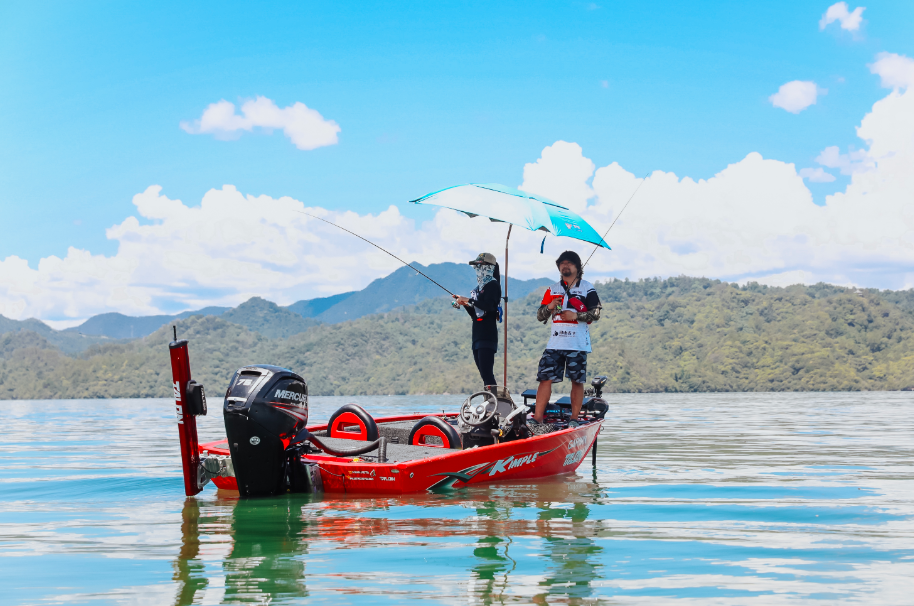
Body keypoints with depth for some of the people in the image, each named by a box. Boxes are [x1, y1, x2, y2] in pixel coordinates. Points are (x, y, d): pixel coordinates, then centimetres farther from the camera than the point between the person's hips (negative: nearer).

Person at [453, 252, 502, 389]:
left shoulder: (493, 285, -5)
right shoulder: (478, 288, 21)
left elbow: (489, 306, -22)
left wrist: (469, 300, -16)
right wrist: (464, 303, 6)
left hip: (487, 336, -9)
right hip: (478, 336, 9)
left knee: (487, 372, -17)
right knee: (484, 374, 8)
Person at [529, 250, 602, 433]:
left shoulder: (587, 288, 6)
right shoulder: (552, 290, 16)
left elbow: (596, 314, 0)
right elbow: (540, 316, 14)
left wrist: (576, 315, -14)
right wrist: (549, 307, -8)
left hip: (578, 344, -3)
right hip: (555, 343, 3)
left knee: (577, 381, 0)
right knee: (545, 378, -7)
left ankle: (574, 419, 9)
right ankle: (537, 420, -9)